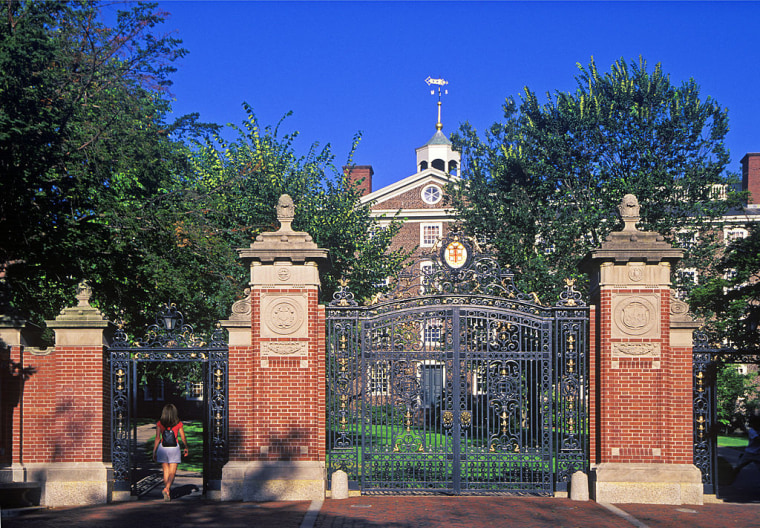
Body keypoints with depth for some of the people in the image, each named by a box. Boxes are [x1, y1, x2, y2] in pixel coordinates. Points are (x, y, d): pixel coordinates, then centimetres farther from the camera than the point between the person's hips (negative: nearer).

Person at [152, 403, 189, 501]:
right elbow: (183, 438, 3)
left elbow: (157, 438, -5)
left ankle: (168, 491, 18)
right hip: (174, 447, -2)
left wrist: (154, 451, -1)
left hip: (163, 448, 2)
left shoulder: (160, 423, -1)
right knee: (172, 472, -2)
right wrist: (186, 448, 19)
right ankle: (166, 488, -24)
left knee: (166, 471, 14)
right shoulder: (178, 424, -2)